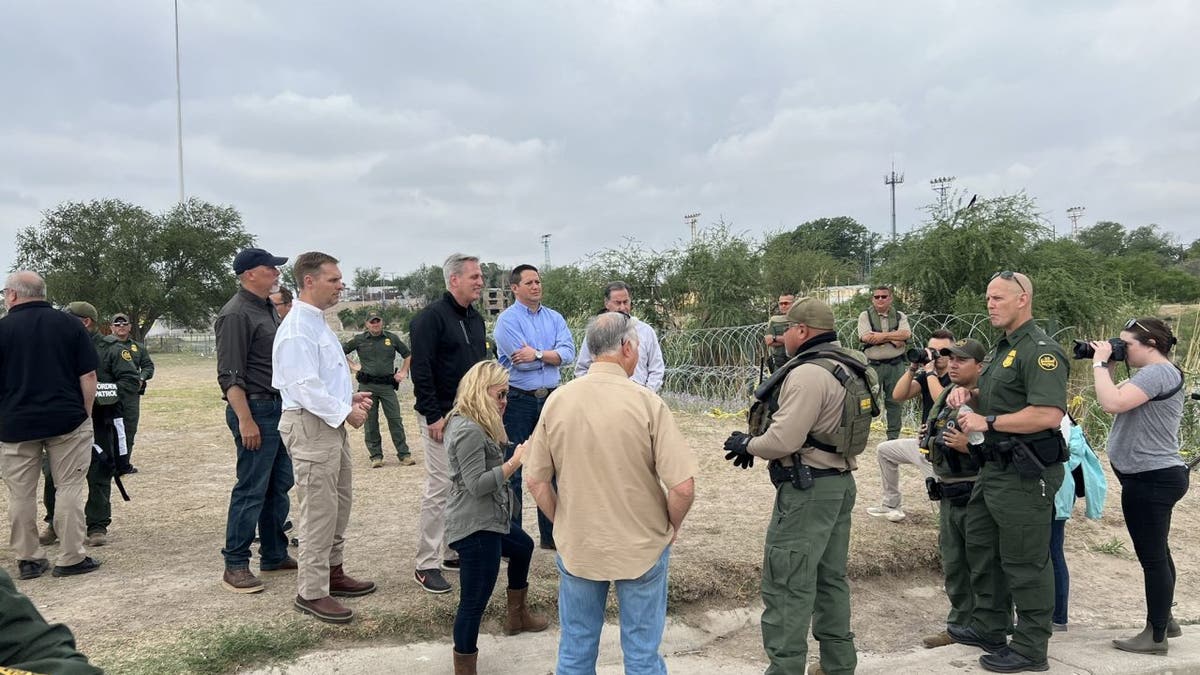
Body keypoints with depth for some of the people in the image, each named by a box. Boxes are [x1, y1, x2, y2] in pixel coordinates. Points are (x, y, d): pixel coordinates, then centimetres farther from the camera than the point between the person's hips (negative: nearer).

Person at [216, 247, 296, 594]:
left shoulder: (268, 310, 16)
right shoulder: (237, 314, -13)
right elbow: (229, 376, -17)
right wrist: (245, 420, -22)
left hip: (278, 408, 9)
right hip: (255, 410, -9)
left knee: (279, 485, 14)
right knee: (251, 490, -4)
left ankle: (275, 554, 24)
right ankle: (235, 565, 6)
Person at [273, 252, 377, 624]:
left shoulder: (319, 323, 15)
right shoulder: (297, 328, -17)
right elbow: (306, 387, -22)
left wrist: (350, 397, 9)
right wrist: (345, 412, -15)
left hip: (332, 424, 10)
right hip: (310, 427, -10)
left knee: (340, 503, 17)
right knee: (318, 510, -5)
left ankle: (332, 572, 31)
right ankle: (312, 592, 4)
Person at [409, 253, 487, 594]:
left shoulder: (475, 319, 14)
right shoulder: (431, 317, -11)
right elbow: (421, 370, -16)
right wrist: (433, 416, -19)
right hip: (443, 417, -8)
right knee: (440, 488, -6)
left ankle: (455, 551, 24)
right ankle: (427, 565, 3)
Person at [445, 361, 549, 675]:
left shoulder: (471, 424, 8)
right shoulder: (469, 431, -23)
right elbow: (477, 485, -25)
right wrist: (515, 463, -23)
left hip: (489, 518, 12)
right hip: (475, 526, -12)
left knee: (523, 547, 34)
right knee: (474, 602, -4)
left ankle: (517, 615, 53)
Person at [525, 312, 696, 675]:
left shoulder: (558, 400, -7)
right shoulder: (646, 401, -17)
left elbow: (536, 481, -2)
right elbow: (683, 487, -18)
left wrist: (565, 524, 12)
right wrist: (671, 527, 1)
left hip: (576, 548, 3)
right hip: (642, 547, -2)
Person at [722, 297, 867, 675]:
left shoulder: (808, 374, -20)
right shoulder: (849, 368, 11)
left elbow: (784, 440, -25)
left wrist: (748, 444, -6)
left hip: (808, 489, -10)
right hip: (840, 482, 10)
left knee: (788, 584, -3)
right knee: (830, 578, 18)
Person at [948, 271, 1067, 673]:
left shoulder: (1040, 351, -18)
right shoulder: (1004, 347, 15)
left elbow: (1049, 414, -29)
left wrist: (988, 422, -22)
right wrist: (969, 396, 6)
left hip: (1024, 474, -11)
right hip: (995, 468, 11)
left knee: (1025, 562, 1)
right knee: (982, 549, 19)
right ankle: (989, 629, 34)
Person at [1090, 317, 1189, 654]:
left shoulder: (1158, 372, -19)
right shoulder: (1155, 373, 16)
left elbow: (1113, 403, -31)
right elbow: (1117, 401, 16)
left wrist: (1100, 363, -19)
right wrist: (1108, 368, 5)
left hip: (1151, 479, -11)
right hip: (1155, 476, 11)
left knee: (1152, 556, -4)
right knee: (1157, 553, 19)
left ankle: (1156, 636, 3)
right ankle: (1163, 621, 32)